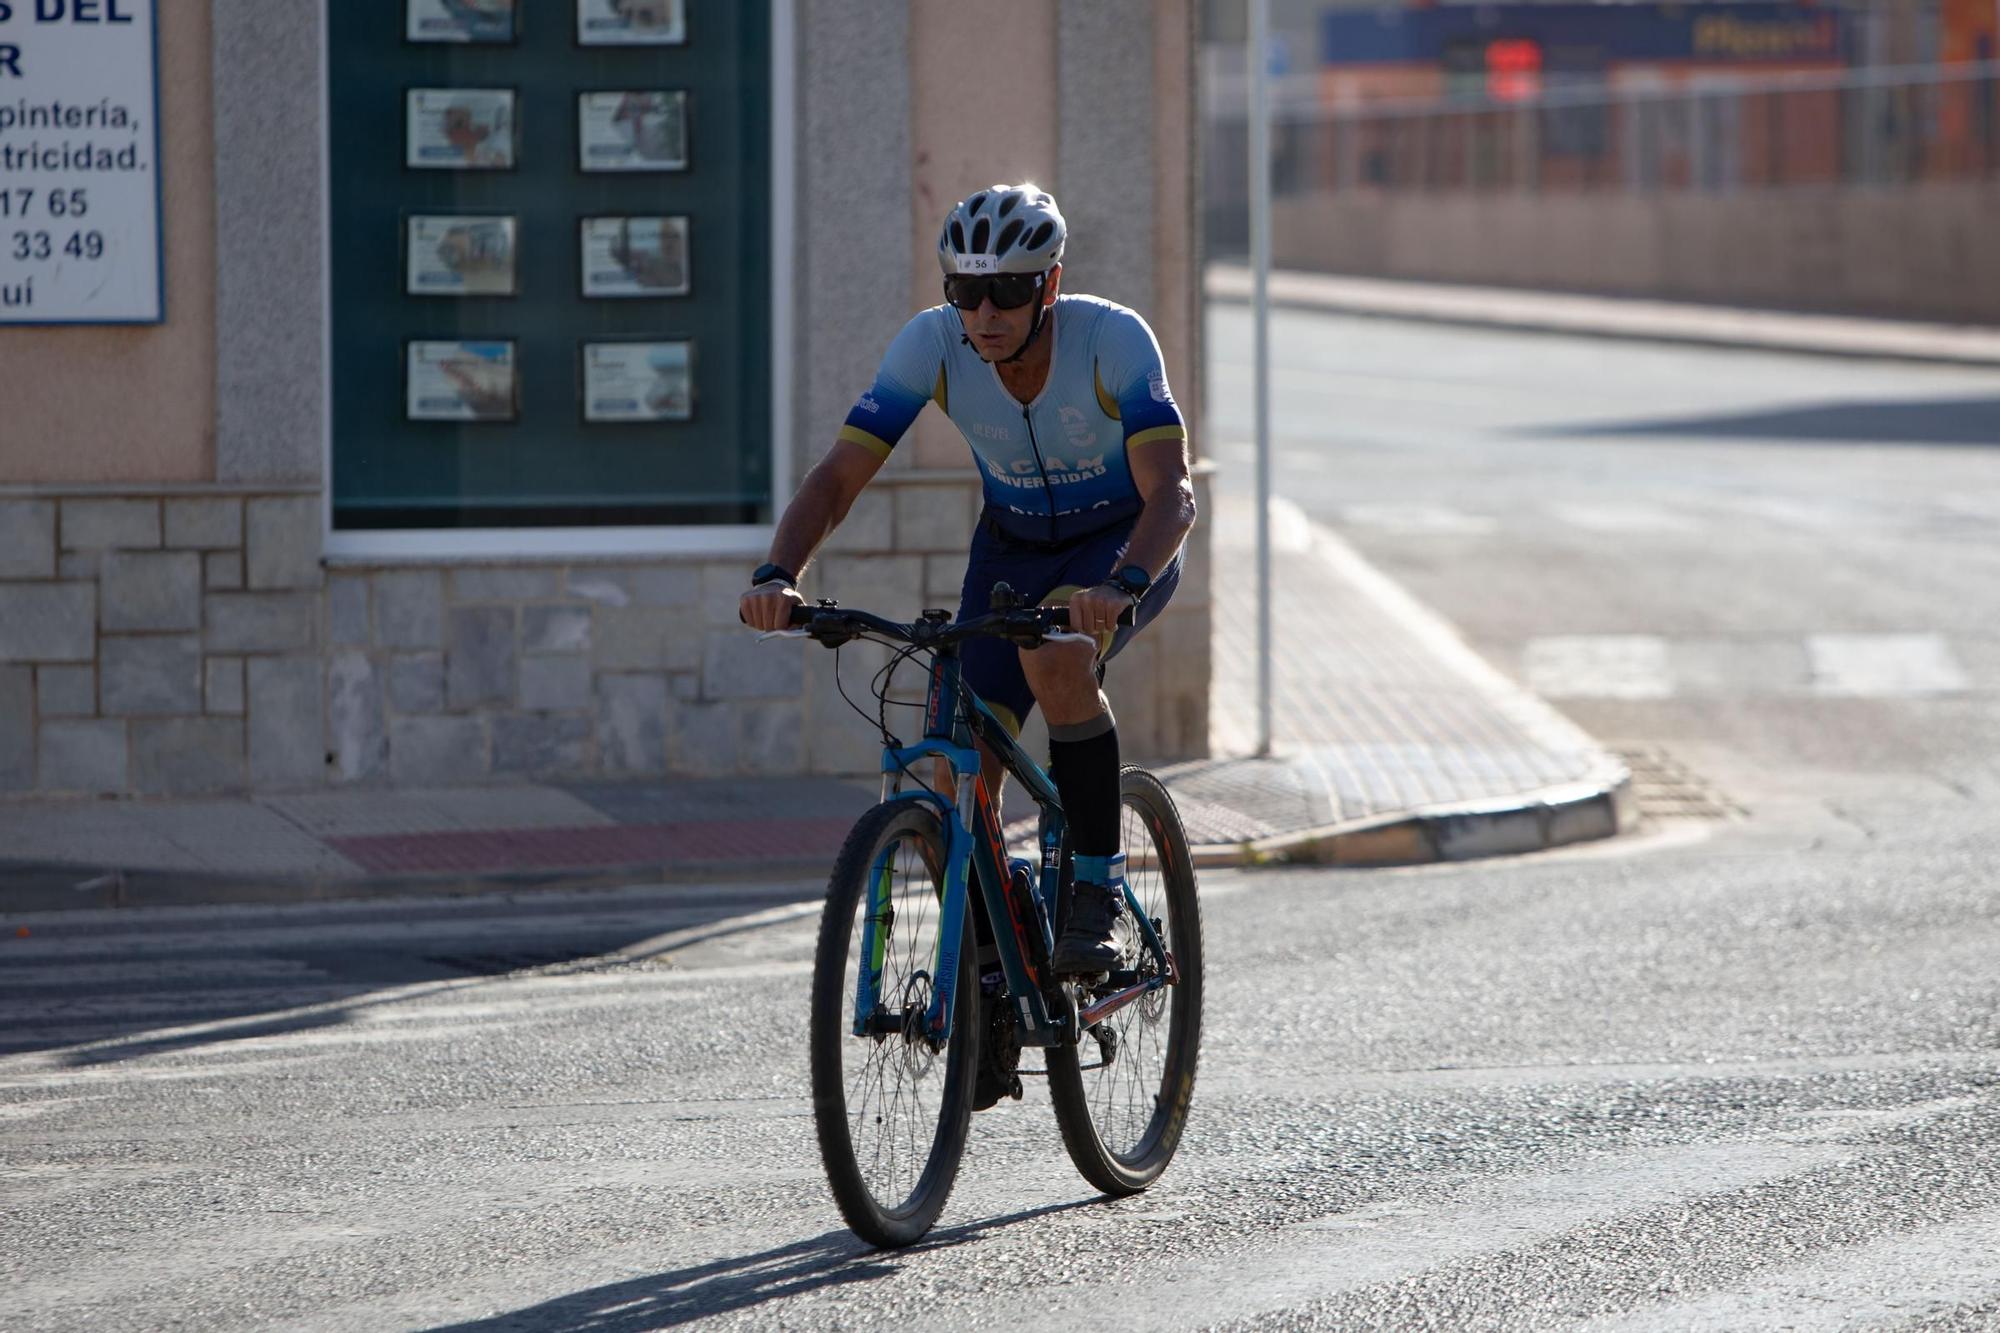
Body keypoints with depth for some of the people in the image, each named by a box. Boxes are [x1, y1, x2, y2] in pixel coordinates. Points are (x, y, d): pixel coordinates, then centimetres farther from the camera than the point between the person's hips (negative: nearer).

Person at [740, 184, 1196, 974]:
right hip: (1012, 548, 4)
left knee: (1057, 653, -36)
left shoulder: (1113, 339, -29)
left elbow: (1172, 491, -38)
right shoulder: (932, 345, -21)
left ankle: (1098, 886, -22)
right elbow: (838, 476, -22)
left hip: (1127, 544, -4)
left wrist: (1121, 589, -57)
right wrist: (779, 575, -40)